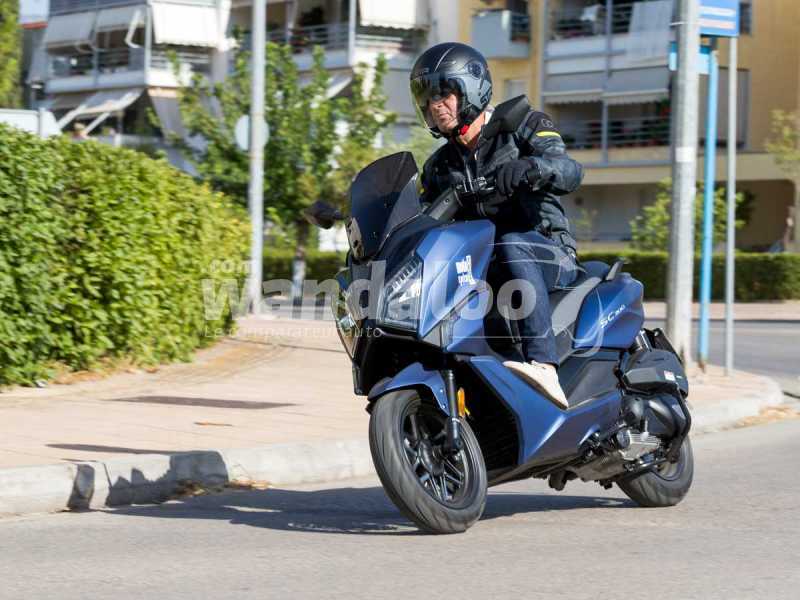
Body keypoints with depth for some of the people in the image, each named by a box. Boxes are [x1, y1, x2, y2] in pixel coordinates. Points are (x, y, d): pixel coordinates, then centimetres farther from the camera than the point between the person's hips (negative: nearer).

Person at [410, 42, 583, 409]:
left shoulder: (524, 126, 2)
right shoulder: (439, 167, 19)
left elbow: (570, 172, -17)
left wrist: (529, 166, -40)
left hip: (550, 254, -5)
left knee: (510, 245, -39)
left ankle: (544, 366, -51)